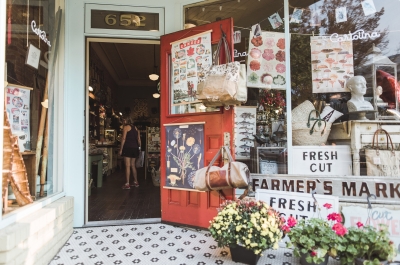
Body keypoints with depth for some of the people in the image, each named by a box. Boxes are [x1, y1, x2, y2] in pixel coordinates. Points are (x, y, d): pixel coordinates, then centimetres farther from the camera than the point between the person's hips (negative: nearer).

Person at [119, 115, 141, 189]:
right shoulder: (135, 128, 15)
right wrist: (139, 148, 21)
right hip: (135, 148, 7)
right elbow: (138, 139, 14)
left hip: (128, 148, -7)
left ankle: (127, 184, -6)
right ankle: (136, 182, 22)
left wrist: (121, 149, -9)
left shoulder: (126, 127, -4)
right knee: (133, 166, 16)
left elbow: (123, 138, -10)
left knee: (127, 166, -6)